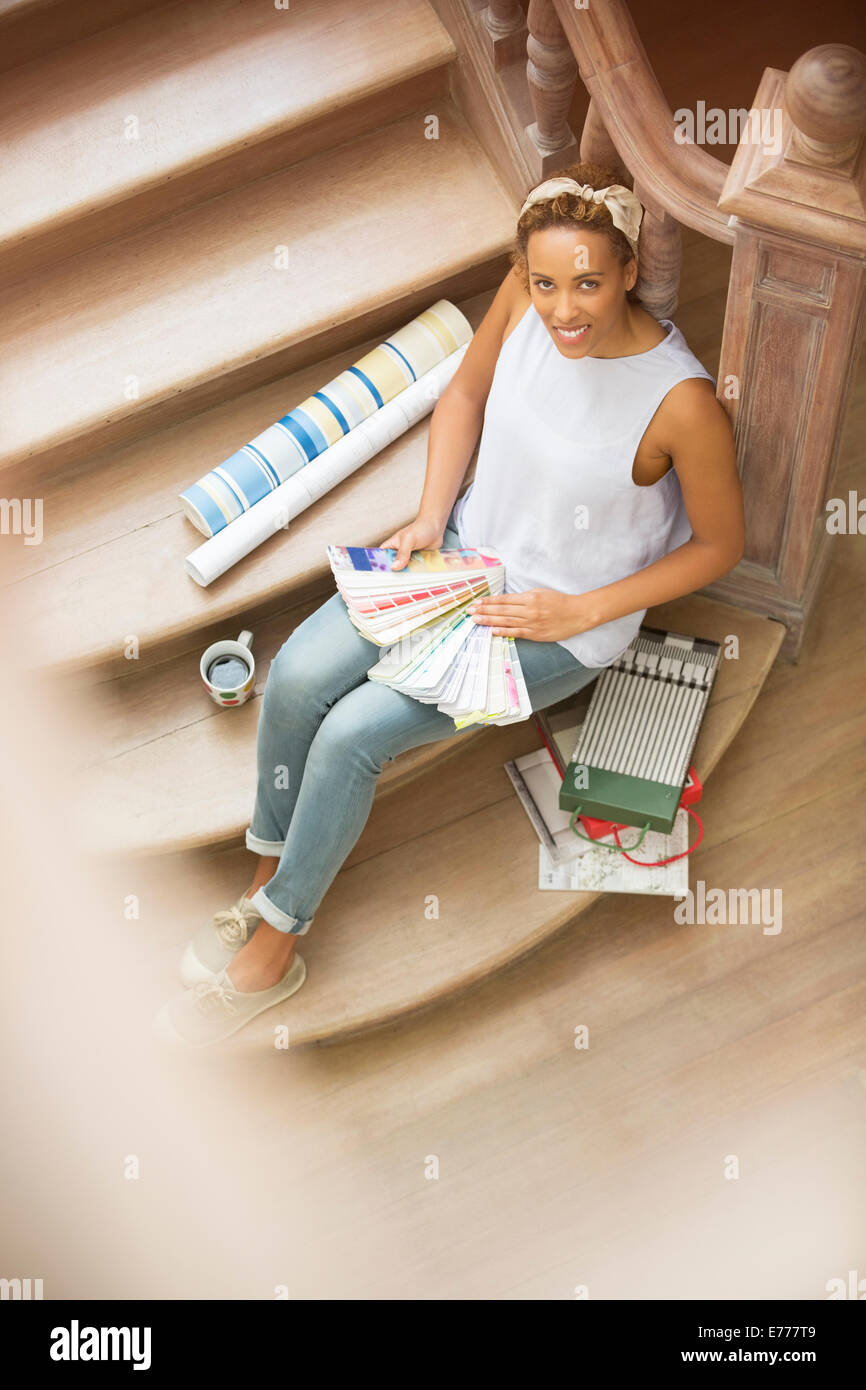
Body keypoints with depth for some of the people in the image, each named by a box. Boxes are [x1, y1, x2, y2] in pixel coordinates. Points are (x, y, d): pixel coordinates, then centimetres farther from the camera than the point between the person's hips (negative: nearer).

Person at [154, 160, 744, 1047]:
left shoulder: (681, 400, -28)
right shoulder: (526, 289, -14)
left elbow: (720, 543, -12)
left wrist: (583, 610, -16)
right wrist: (429, 517, -5)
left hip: (563, 625, -5)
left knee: (352, 733, -18)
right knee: (300, 674, -16)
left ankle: (273, 948, 3)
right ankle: (268, 876, 7)